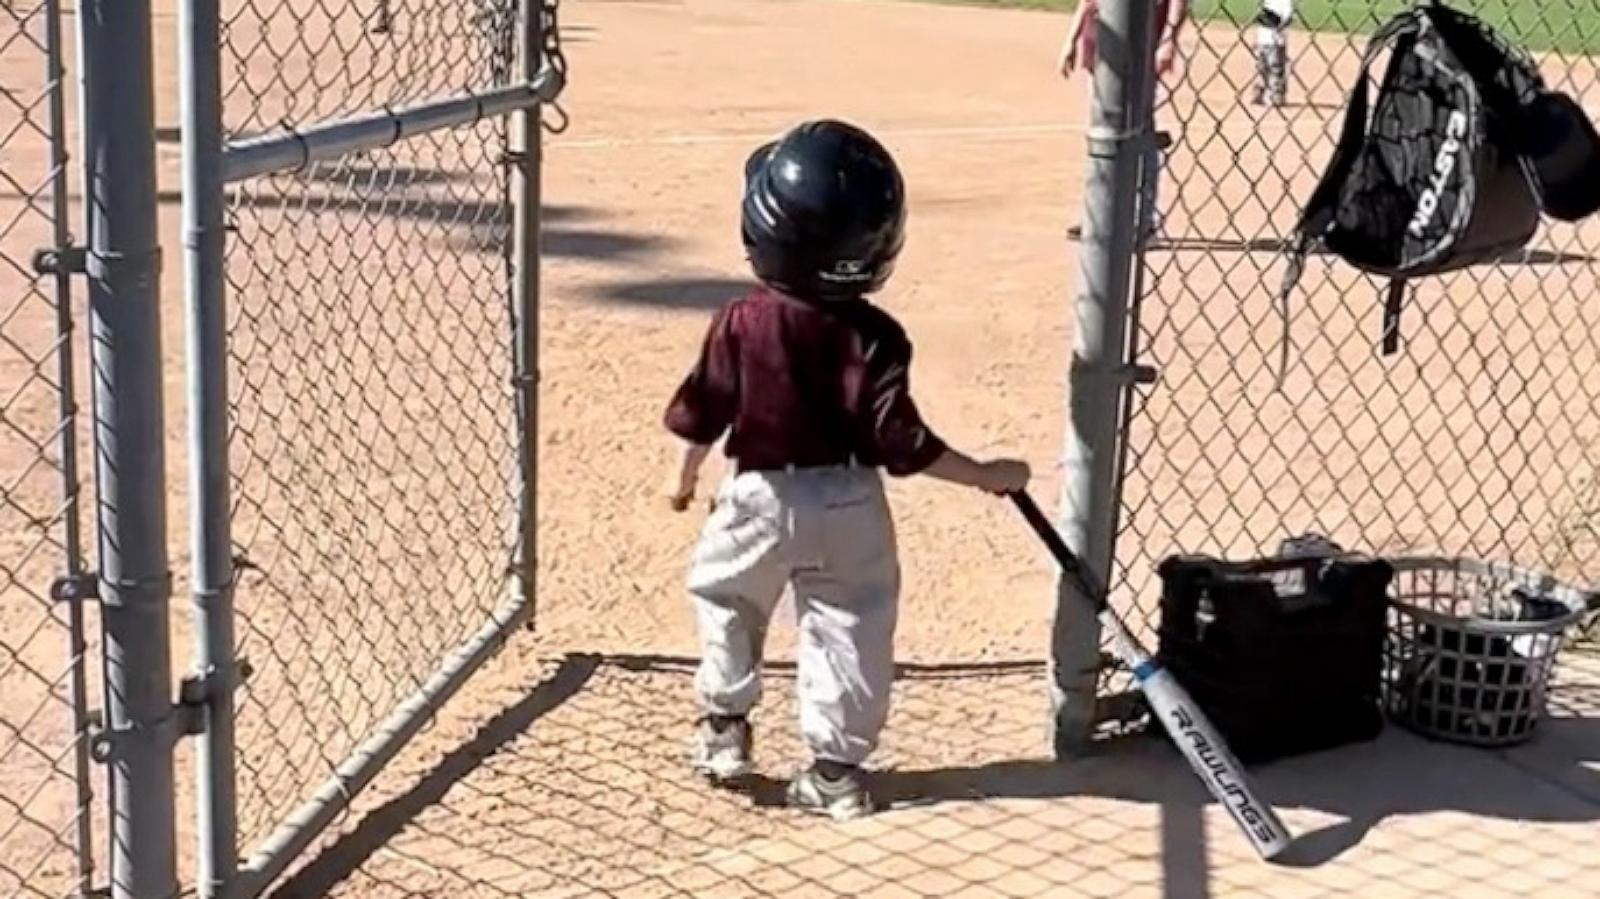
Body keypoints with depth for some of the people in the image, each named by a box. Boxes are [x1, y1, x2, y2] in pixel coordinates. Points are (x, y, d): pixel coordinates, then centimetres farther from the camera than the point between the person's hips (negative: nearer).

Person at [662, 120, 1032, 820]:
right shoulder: (873, 336, -16)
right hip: (848, 506, 0)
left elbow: (702, 413, -4)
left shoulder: (742, 323, -13)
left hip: (759, 499, 1)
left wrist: (684, 476, 15)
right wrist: (986, 475, -10)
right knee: (850, 629, 11)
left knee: (725, 597, 25)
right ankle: (838, 768, 14)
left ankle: (724, 724, 28)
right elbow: (900, 439, -19)